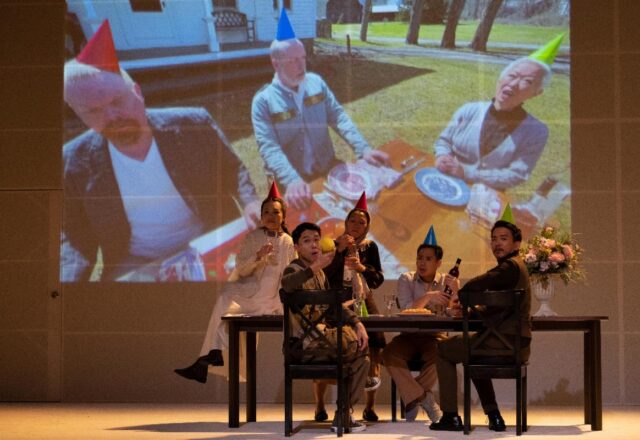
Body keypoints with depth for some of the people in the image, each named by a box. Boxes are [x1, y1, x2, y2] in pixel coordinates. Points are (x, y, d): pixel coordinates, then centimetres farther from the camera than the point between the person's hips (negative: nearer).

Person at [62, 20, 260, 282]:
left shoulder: (191, 126, -6)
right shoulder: (74, 163, -5)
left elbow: (234, 172, 5)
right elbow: (76, 236, 2)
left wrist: (250, 203, -15)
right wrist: (69, 278, -16)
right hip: (136, 266, 0)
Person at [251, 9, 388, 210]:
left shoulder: (316, 82, 4)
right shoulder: (263, 101, -10)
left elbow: (338, 116, 2)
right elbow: (268, 147, -19)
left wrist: (363, 149, -14)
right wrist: (292, 180, -36)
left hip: (328, 170, 4)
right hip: (293, 183, -4)